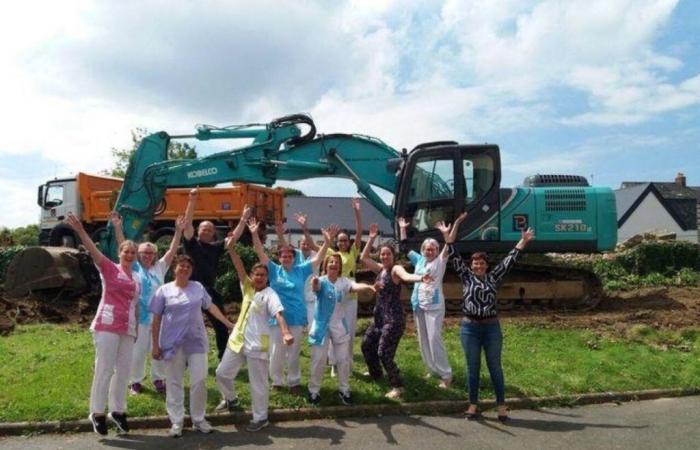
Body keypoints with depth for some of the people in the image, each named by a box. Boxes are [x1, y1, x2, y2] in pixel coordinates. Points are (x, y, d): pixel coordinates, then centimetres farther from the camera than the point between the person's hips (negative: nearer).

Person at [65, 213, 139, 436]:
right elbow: (93, 251, -16)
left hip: (127, 330, 6)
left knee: (123, 371, 9)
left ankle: (117, 410, 21)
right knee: (104, 370, -3)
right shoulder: (110, 268, -1)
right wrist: (80, 230, -30)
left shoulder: (136, 280, 14)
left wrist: (135, 330, 18)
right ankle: (97, 412, 10)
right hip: (107, 326, -6)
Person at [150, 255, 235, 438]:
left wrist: (228, 323, 11)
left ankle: (198, 419, 16)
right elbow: (156, 319, 1)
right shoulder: (164, 290, 0)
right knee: (174, 384, 5)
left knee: (199, 381, 2)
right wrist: (155, 345, -2)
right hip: (173, 343, -1)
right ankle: (176, 422, 16)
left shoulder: (198, 287, 7)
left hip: (196, 342, 2)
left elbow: (211, 306, 14)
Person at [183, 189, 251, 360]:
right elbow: (187, 223, -10)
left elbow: (235, 236, 7)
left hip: (210, 291, 3)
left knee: (221, 326, 7)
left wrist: (243, 219, 0)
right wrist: (192, 201, -17)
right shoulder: (192, 243, 1)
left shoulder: (216, 247, 9)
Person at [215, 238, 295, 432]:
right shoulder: (247, 287, 6)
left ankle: (260, 418, 20)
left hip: (257, 345, -6)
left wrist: (286, 333, -42)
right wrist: (232, 249, -17)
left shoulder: (270, 295, -12)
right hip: (237, 340, 6)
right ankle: (231, 399, 45)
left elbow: (278, 314, -26)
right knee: (222, 373, 17)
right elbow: (239, 268, -3)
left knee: (258, 384, 3)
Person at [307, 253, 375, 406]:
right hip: (322, 325, -3)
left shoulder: (343, 282, -4)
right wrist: (314, 283, -61)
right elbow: (316, 287, -35)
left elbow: (355, 286, -22)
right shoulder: (321, 281, -12)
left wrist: (367, 286, -45)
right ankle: (314, 391, 21)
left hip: (339, 325, 3)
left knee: (343, 359, 8)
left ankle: (344, 389, 25)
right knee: (318, 360, 4)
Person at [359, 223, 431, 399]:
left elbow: (406, 276, -37)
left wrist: (420, 278, -59)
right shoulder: (380, 269, 8)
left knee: (384, 353, -13)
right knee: (367, 345, 21)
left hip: (394, 319, -9)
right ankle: (376, 373, 44)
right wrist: (372, 239, 8)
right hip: (380, 317, 9)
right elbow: (363, 258, 14)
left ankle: (397, 386, 0)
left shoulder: (396, 269, -15)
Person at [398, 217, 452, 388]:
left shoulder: (440, 261, -3)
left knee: (434, 338, -10)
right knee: (423, 340, 11)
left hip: (434, 305, -6)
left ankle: (446, 374, -2)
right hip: (418, 305, 6)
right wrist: (402, 229, 14)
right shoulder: (419, 260, 10)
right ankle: (432, 370, 23)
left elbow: (448, 248, -18)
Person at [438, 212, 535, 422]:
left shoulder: (493, 277, 5)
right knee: (473, 368, 8)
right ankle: (473, 404, 20)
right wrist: (456, 225, -4)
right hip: (470, 328, 0)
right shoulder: (466, 277, 2)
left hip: (492, 327, 1)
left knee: (495, 367, 8)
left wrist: (523, 242, 5)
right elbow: (454, 254, -2)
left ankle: (501, 405, 17)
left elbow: (509, 260, 6)